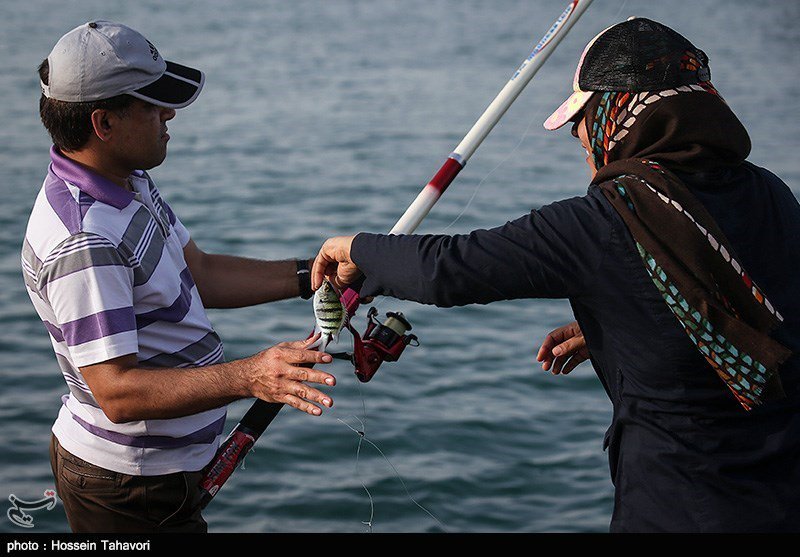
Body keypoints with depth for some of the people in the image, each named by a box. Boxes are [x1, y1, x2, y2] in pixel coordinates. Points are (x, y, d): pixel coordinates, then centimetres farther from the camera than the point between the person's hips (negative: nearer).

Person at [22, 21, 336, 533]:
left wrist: (314, 276, 3)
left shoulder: (126, 183, 3)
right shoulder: (82, 242, -30)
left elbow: (199, 274, 10)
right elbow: (118, 393, -33)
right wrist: (248, 378, -42)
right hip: (130, 490, -10)